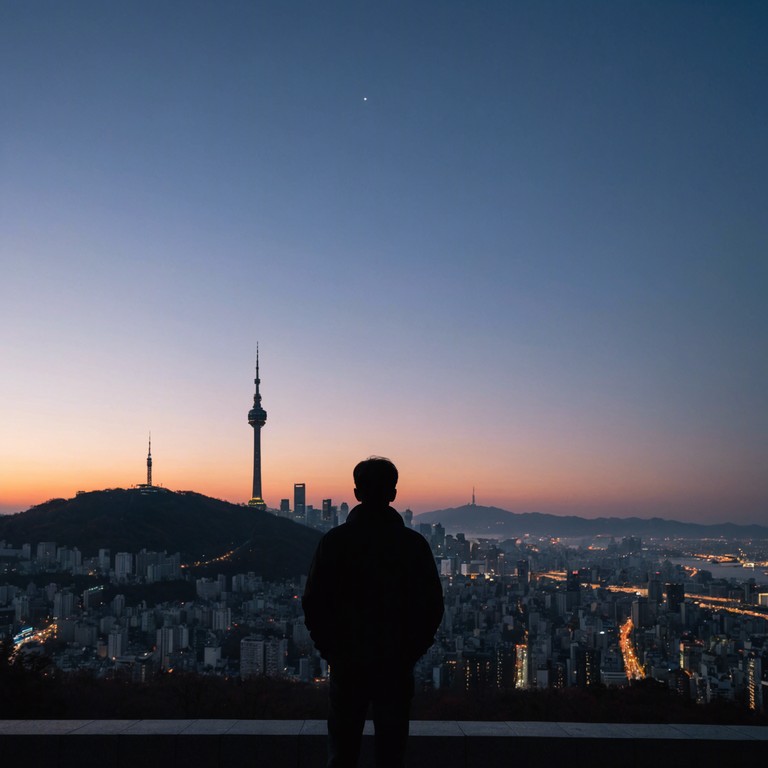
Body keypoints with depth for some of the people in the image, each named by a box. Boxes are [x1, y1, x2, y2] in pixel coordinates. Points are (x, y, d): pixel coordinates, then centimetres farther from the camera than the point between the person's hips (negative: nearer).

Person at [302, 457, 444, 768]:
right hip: (397, 665, 0)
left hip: (346, 663, 0)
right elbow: (432, 606, -2)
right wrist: (411, 651, 9)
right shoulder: (413, 544, -5)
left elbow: (313, 603, -4)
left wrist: (330, 649, 9)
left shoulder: (333, 541, -6)